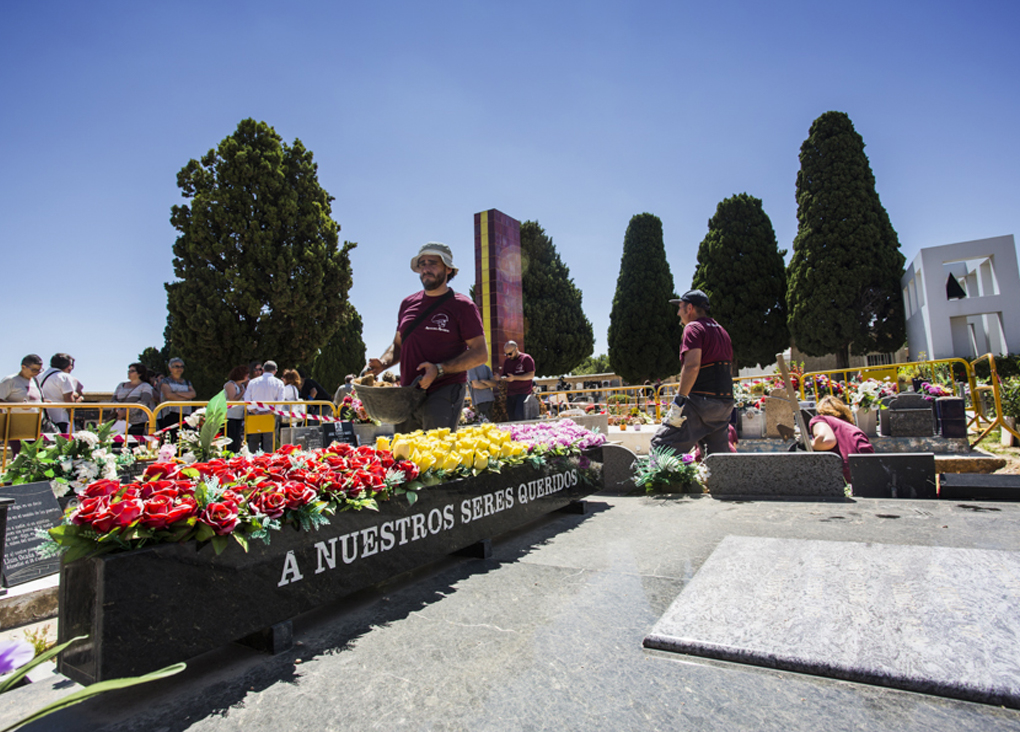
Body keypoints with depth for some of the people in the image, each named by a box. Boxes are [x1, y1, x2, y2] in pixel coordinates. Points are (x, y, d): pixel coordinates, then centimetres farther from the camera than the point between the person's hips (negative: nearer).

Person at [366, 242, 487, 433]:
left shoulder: (462, 305, -1)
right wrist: (383, 363, 3)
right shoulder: (408, 303, 15)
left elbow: (479, 354, -6)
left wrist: (439, 370, -18)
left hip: (444, 394, -5)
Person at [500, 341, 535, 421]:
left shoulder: (526, 358, -3)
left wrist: (514, 378, -19)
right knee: (512, 417, 2)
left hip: (523, 393, -6)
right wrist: (501, 377, -2)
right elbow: (504, 374, 24)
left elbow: (531, 375, -10)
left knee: (519, 415, -21)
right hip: (510, 394, 6)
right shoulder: (506, 361, 17)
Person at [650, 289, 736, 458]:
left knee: (661, 444, -11)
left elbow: (692, 365, -19)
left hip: (701, 399, -9)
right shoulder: (722, 331, 22)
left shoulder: (694, 328, -6)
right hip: (725, 402, 9)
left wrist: (679, 401, -22)